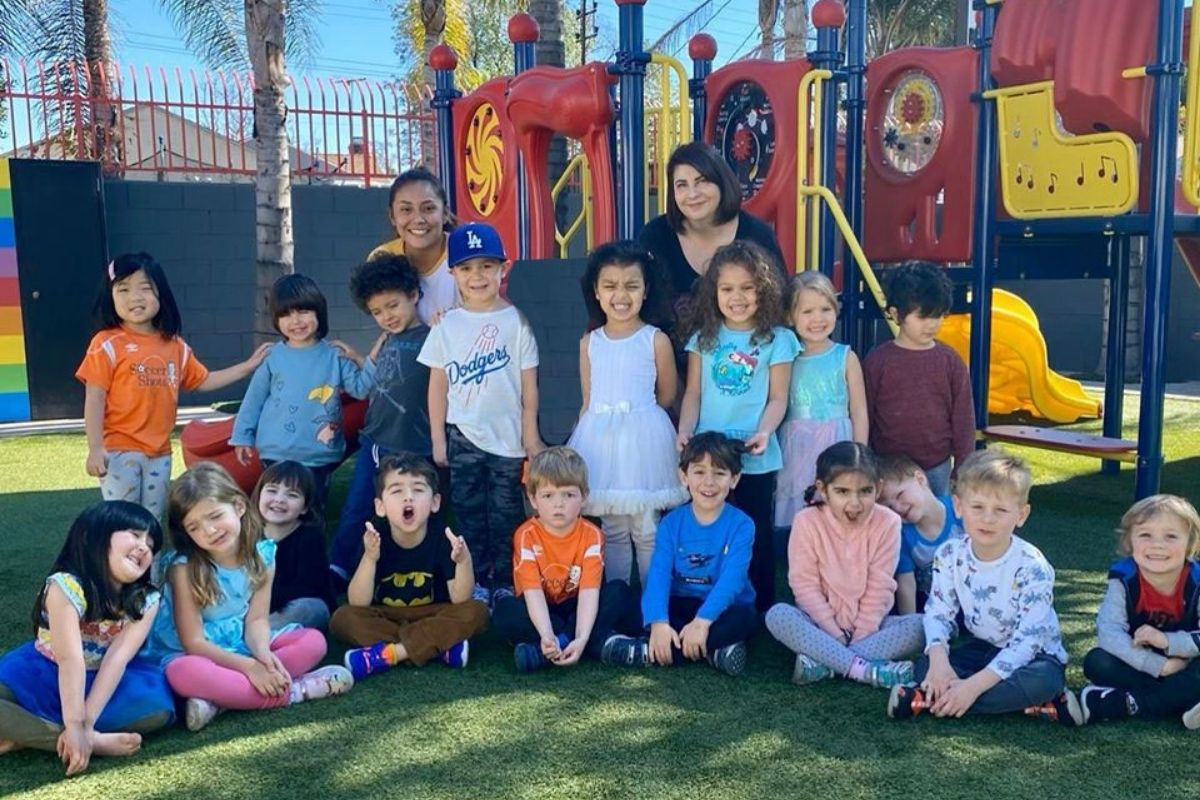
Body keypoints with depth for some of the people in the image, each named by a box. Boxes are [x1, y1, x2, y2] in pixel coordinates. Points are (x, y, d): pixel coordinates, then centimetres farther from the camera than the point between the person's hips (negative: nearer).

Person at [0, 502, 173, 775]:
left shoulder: (146, 600, -12)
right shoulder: (66, 586, -23)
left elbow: (118, 658, -23)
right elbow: (70, 660, -31)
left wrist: (85, 723, -32)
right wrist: (75, 725, -37)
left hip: (100, 683, 4)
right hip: (42, 678, -3)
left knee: (157, 704, -25)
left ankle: (26, 734, -21)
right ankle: (96, 741, -32)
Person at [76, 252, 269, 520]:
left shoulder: (174, 346, 7)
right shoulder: (107, 344, -9)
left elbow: (203, 381, 18)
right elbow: (94, 400, -11)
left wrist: (248, 366, 13)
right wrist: (95, 448, -18)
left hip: (160, 452, 5)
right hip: (120, 451, -5)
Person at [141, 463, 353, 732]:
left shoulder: (262, 555, -8)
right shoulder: (185, 567, -20)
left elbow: (256, 620, -7)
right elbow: (193, 641, -19)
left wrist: (263, 655, -29)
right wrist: (248, 666, -27)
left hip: (243, 646, 5)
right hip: (193, 654, -5)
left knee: (313, 640, -11)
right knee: (186, 673, -39)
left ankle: (218, 701, -26)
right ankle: (296, 690, -29)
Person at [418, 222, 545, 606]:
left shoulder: (515, 322, -3)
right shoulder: (448, 326, 2)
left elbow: (529, 384, -1)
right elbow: (437, 384, 4)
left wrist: (531, 435, -2)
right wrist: (437, 438, 2)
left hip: (507, 436, -2)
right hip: (463, 435, 2)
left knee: (506, 512, 6)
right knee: (468, 510, 8)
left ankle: (505, 581, 18)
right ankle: (476, 581, 20)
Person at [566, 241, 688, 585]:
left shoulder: (656, 340, -4)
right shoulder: (589, 342, 7)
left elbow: (667, 395, 5)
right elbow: (588, 401, 11)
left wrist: (635, 414, 11)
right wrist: (583, 440, 8)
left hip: (643, 439, -3)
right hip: (600, 439, 3)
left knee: (647, 530, 2)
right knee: (611, 529, 12)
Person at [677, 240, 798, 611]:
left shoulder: (777, 340, -1)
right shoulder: (703, 339, 8)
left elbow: (778, 398, -3)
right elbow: (693, 393, 6)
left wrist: (764, 432, -19)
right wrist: (685, 431, -9)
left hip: (755, 459, -2)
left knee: (756, 537, 8)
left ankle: (761, 613, 19)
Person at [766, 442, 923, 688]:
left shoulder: (887, 523, -10)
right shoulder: (807, 522, -12)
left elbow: (880, 588, -10)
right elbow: (805, 585, -12)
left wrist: (860, 637, -16)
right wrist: (835, 634, -16)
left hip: (868, 627, 1)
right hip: (822, 623, -1)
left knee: (920, 625, -26)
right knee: (778, 615, -30)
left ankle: (823, 661, -31)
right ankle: (865, 669, -34)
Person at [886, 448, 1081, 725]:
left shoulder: (1032, 566, -24)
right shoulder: (949, 556, -10)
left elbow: (1028, 640, -27)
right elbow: (938, 612, -9)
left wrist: (974, 685, -36)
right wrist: (939, 657, -33)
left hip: (1033, 655, -3)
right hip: (982, 648, 4)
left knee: (1043, 679, -37)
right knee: (925, 668, -23)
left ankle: (929, 698, -31)